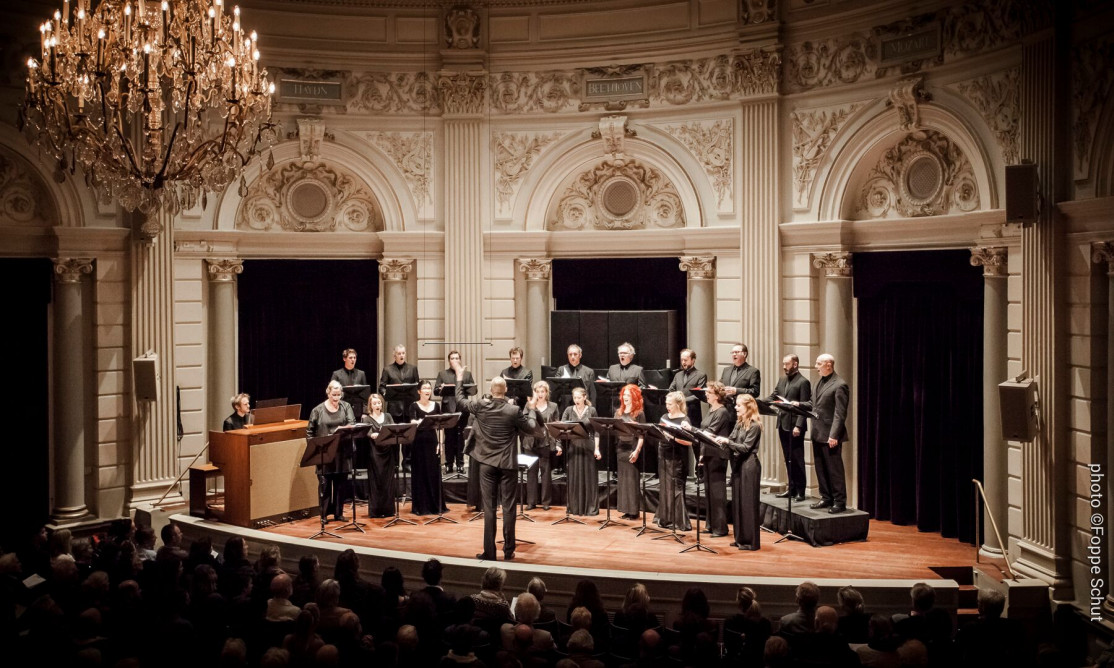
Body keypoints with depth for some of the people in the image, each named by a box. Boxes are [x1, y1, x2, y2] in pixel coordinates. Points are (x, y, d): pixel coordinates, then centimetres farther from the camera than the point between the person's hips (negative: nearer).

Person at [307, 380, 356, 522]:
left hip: (342, 452, 2)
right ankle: (324, 514, 11)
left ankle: (338, 513, 19)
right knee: (325, 485, 2)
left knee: (340, 484, 10)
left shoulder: (346, 407, 4)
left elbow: (352, 423, -7)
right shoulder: (318, 410, -1)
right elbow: (310, 431, 4)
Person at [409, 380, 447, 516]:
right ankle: (420, 506, 8)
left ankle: (436, 505, 15)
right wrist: (419, 422, -37)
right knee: (420, 474, 1)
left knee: (434, 473, 5)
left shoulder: (436, 405, 7)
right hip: (419, 442, -3)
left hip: (432, 441, 3)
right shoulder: (414, 406, -3)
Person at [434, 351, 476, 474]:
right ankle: (449, 464, 6)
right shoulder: (442, 374, 13)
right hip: (448, 409, 0)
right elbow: (435, 390, 6)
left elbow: (473, 390, 7)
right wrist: (441, 388, -17)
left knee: (460, 438, 2)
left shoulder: (467, 374, 14)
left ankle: (460, 464, 7)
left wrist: (463, 389, -13)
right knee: (449, 438, 1)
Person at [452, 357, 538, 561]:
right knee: (508, 507, 6)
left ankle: (489, 552, 7)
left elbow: (460, 400, 10)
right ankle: (508, 550, 12)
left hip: (487, 463, 1)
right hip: (507, 464, -1)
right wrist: (531, 409, 18)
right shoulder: (513, 411, -12)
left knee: (488, 508, 5)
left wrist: (459, 376, 20)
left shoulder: (480, 406, -7)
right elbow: (530, 427, 2)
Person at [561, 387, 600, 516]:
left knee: (589, 476, 3)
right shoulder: (569, 410, 1)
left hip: (588, 446, -1)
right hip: (573, 446, 1)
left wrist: (597, 448, -5)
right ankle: (574, 507, 16)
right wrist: (559, 445, -16)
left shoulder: (591, 411, 0)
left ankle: (591, 507, 11)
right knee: (573, 477, 6)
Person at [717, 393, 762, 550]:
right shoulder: (739, 423, 13)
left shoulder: (754, 426, -11)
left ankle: (751, 541, 2)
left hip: (749, 465, -8)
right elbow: (732, 442, 14)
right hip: (737, 464, 8)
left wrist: (727, 442, -21)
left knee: (748, 503, -4)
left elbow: (745, 447, -17)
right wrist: (721, 440, -3)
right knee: (737, 502, 10)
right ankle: (740, 538, 18)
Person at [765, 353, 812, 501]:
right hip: (783, 425, 7)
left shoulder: (803, 382, -8)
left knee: (797, 459, -1)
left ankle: (800, 491, 6)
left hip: (794, 426, -7)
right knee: (788, 459, 13)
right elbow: (773, 397, 11)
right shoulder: (782, 381, 15)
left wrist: (798, 426, -20)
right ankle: (792, 488, 20)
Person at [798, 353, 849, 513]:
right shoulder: (820, 382, 13)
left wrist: (834, 435, -22)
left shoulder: (839, 385, -14)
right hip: (817, 433, 9)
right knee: (820, 468, 14)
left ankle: (839, 502, 6)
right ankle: (826, 498, 24)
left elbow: (840, 414, -18)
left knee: (834, 469, -1)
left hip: (830, 435, -9)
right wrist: (799, 404, 1)